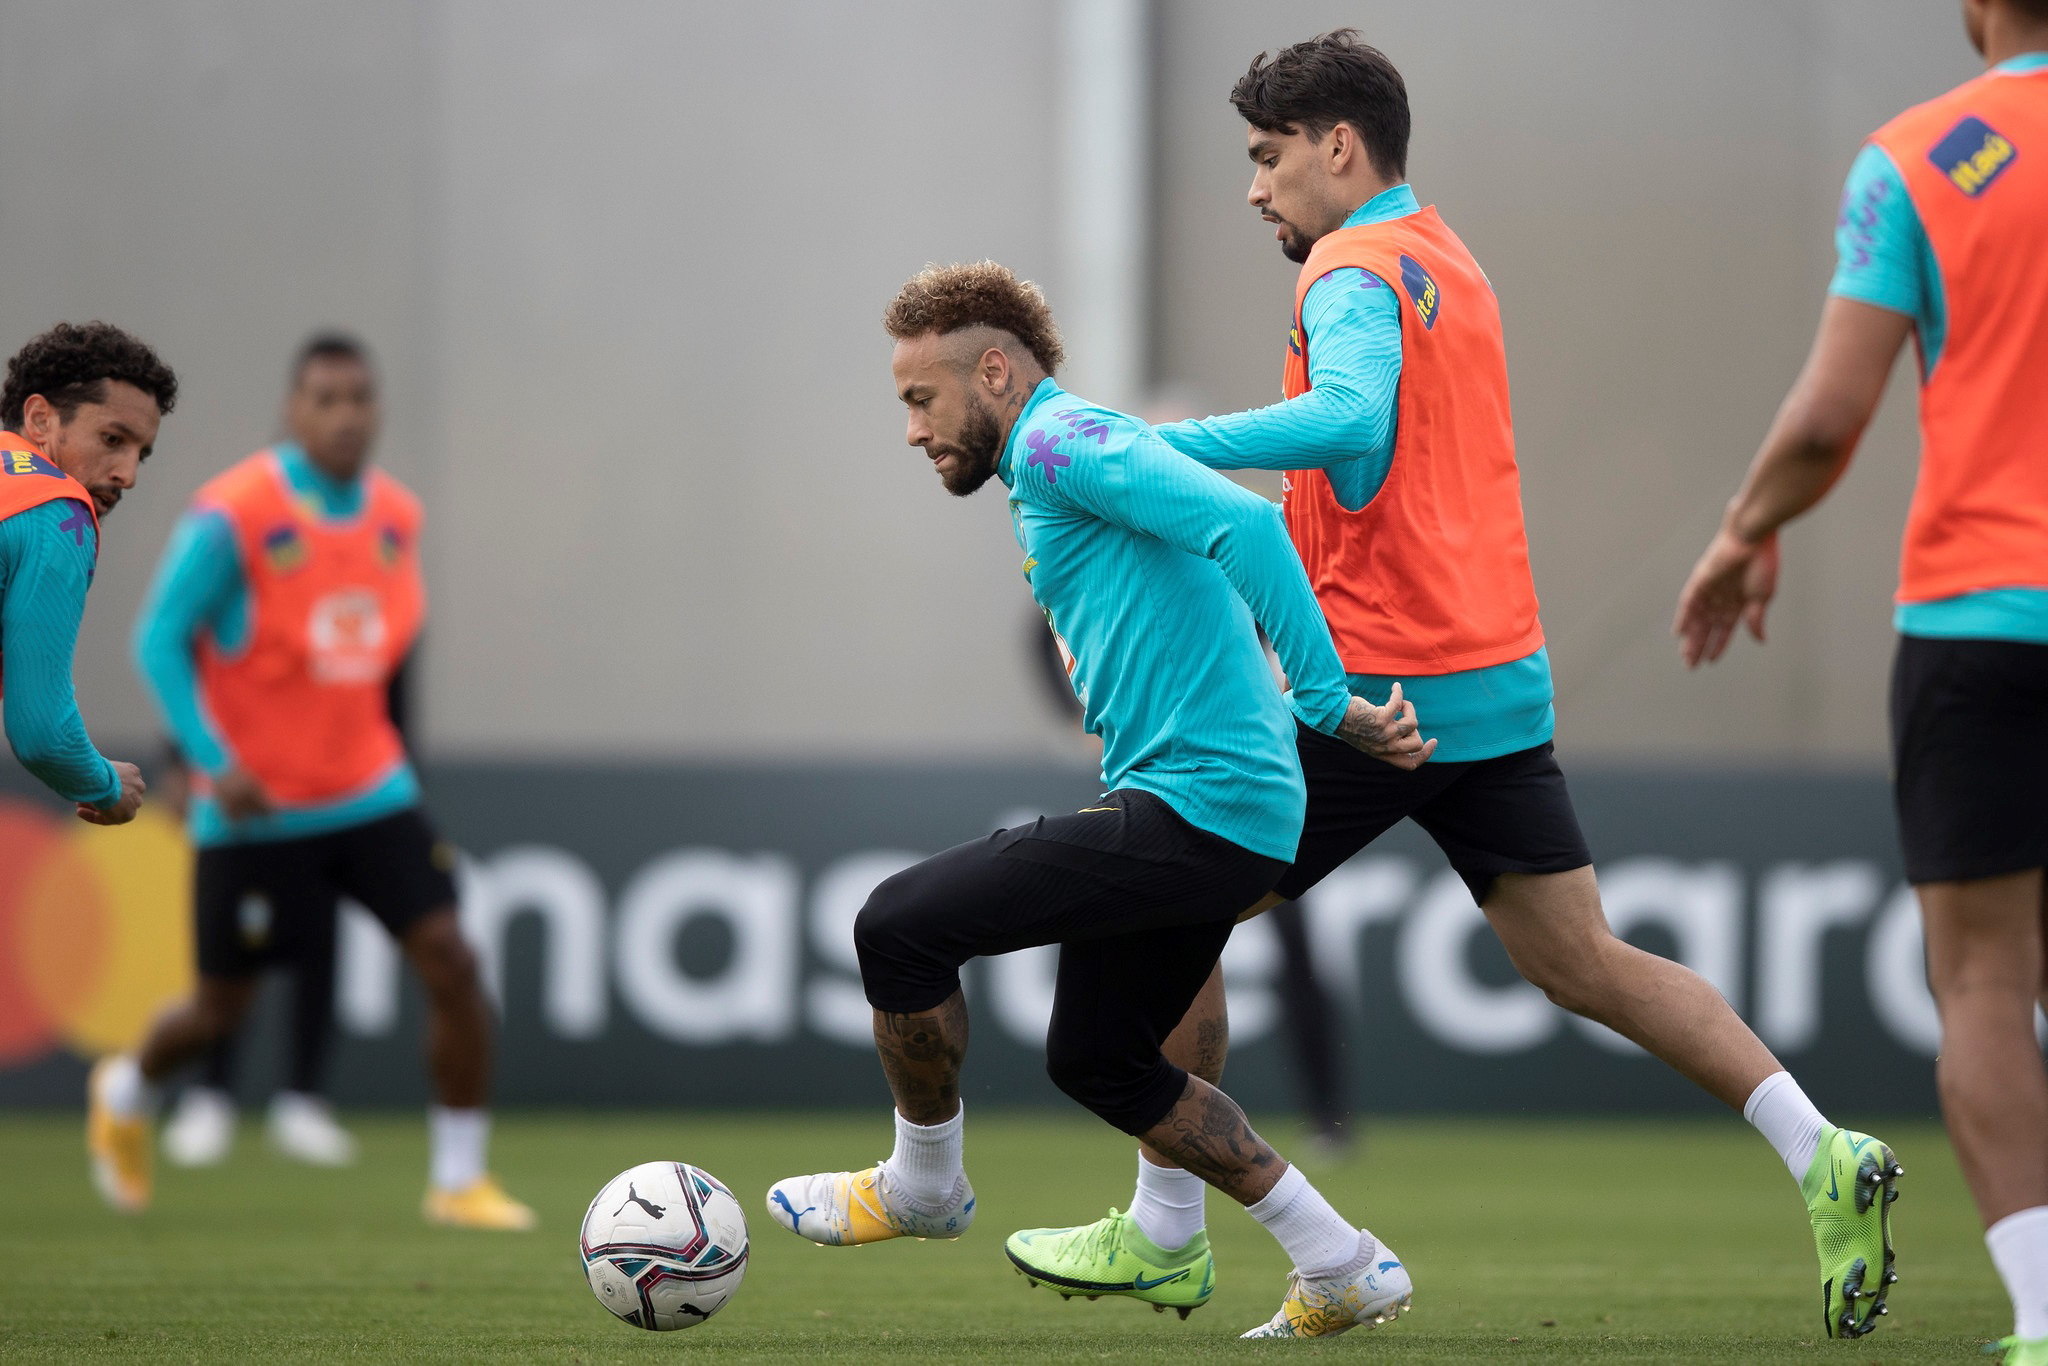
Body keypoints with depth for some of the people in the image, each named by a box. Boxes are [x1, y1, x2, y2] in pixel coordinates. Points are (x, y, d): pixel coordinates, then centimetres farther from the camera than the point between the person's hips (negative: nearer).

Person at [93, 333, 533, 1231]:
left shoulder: (395, 517, 1)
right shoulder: (233, 517, -16)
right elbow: (159, 640, -13)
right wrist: (213, 761, -22)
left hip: (370, 793, 4)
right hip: (253, 810, -4)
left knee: (450, 962, -11)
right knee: (223, 1007, 7)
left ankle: (460, 1180, 0)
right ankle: (128, 1091, 41)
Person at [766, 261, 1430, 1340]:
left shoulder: (1061, 442, -11)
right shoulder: (1047, 481, 23)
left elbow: (1244, 523, -24)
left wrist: (1330, 704, -25)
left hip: (1191, 807, -11)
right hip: (1239, 818, 11)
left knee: (900, 926, -7)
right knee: (1096, 1060, 21)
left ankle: (921, 1185, 15)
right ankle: (1343, 1269, 21)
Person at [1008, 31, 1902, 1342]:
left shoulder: (1355, 268, -10)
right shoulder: (1452, 263, 18)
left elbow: (1349, 420, -31)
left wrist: (1168, 444, -28)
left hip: (1386, 684, -8)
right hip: (1500, 677, 9)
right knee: (1585, 961, 7)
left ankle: (1164, 1231, 11)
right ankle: (1824, 1157, -6)